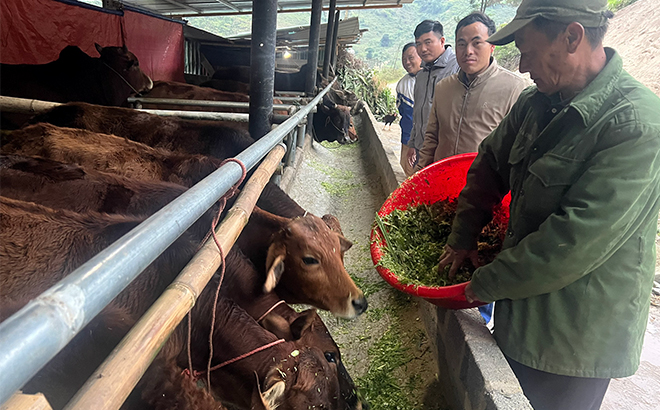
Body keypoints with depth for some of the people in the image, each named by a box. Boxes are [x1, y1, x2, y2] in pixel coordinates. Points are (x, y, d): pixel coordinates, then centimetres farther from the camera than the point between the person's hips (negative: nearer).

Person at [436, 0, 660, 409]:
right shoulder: (535, 104, -1)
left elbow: (576, 242, -28)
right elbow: (490, 165, 11)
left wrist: (486, 284, -17)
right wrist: (463, 238, 9)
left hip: (578, 341, -6)